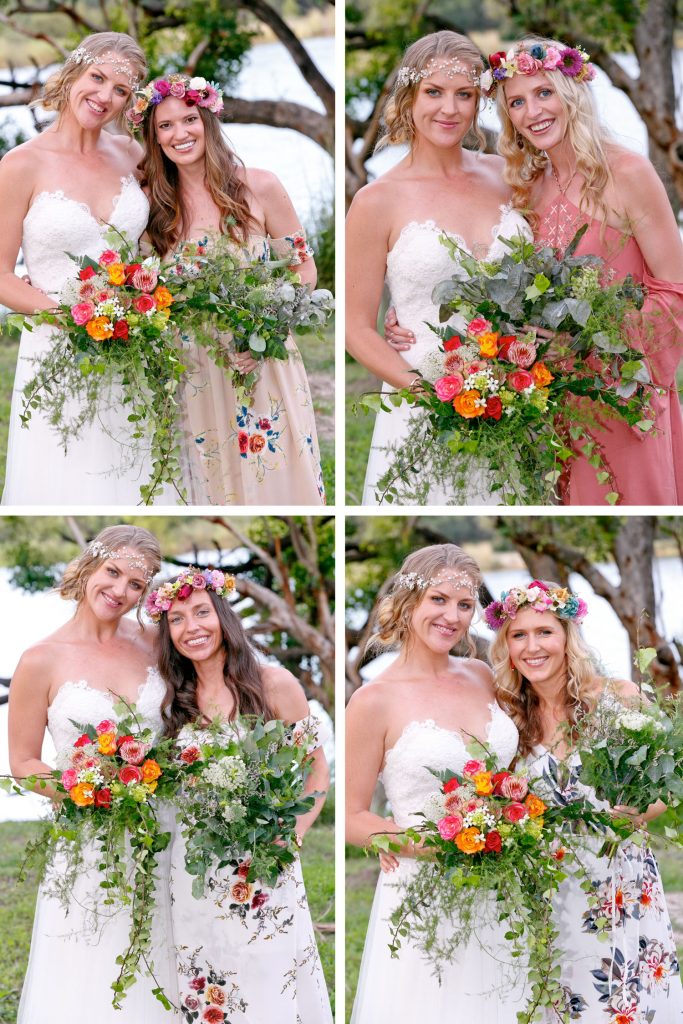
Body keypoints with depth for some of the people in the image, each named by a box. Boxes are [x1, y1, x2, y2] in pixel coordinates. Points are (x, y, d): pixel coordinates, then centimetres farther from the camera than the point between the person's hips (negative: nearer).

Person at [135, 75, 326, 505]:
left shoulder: (260, 188, -7)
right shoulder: (158, 204, 3)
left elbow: (304, 268, -3)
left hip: (265, 367, -2)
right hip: (198, 371, 3)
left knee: (277, 481, 2)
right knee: (215, 484, 10)